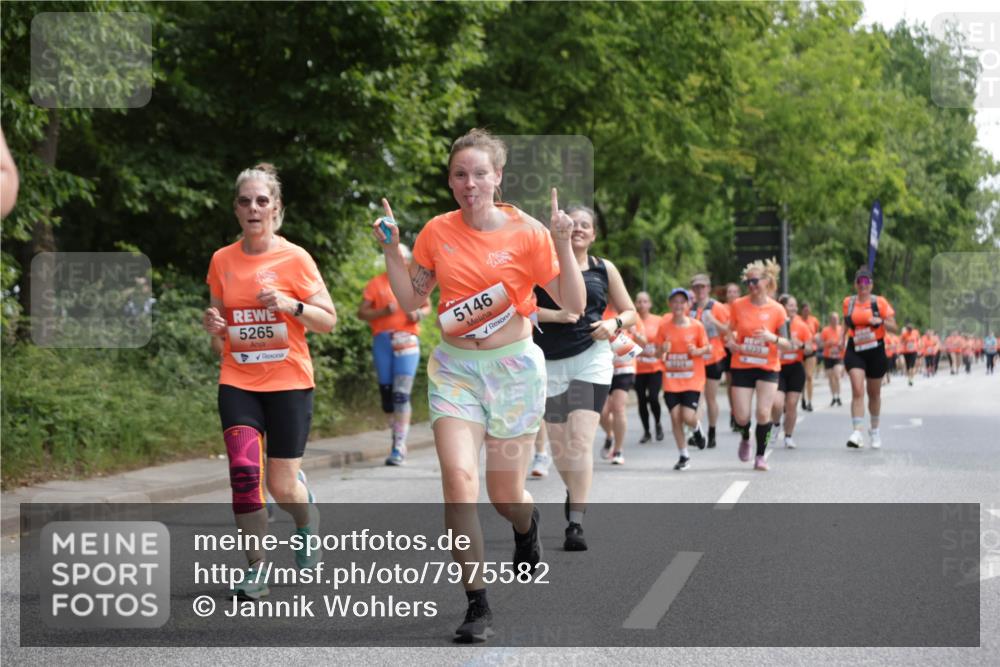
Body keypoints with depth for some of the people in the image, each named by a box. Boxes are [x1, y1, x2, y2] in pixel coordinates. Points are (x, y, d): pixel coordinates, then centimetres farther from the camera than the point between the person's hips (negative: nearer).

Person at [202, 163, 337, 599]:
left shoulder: (295, 259, -5)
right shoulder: (222, 261, 5)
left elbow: (328, 320, -2)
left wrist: (291, 305, -19)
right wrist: (213, 326, -5)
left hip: (288, 383, -2)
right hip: (238, 383, 2)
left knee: (282, 485, 1)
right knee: (244, 472, -16)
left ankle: (307, 521, 38)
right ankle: (255, 568, -5)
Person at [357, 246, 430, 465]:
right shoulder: (376, 283, 6)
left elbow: (427, 306, 23)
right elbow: (362, 312, 4)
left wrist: (419, 314, 0)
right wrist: (383, 312, -14)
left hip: (407, 342, -1)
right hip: (382, 341, 1)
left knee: (401, 394, -11)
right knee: (386, 392, 5)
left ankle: (399, 448, -13)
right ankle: (397, 438, 19)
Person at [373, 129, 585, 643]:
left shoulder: (527, 232, -8)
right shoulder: (437, 232, 0)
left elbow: (573, 304, -9)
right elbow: (411, 300, 10)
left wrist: (563, 243, -20)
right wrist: (391, 249, -2)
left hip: (514, 368, -2)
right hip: (455, 368, 2)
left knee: (505, 496, 6)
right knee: (459, 478, -18)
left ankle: (526, 525, 47)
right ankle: (477, 606, -9)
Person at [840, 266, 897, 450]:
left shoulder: (880, 302, -4)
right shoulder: (848, 302, 3)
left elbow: (893, 328, -5)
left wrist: (881, 321, -23)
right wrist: (843, 337, 8)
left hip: (876, 351, 0)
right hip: (854, 351, 0)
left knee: (874, 393, 14)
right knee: (857, 390, -17)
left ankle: (874, 430, 35)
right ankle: (857, 432, -24)